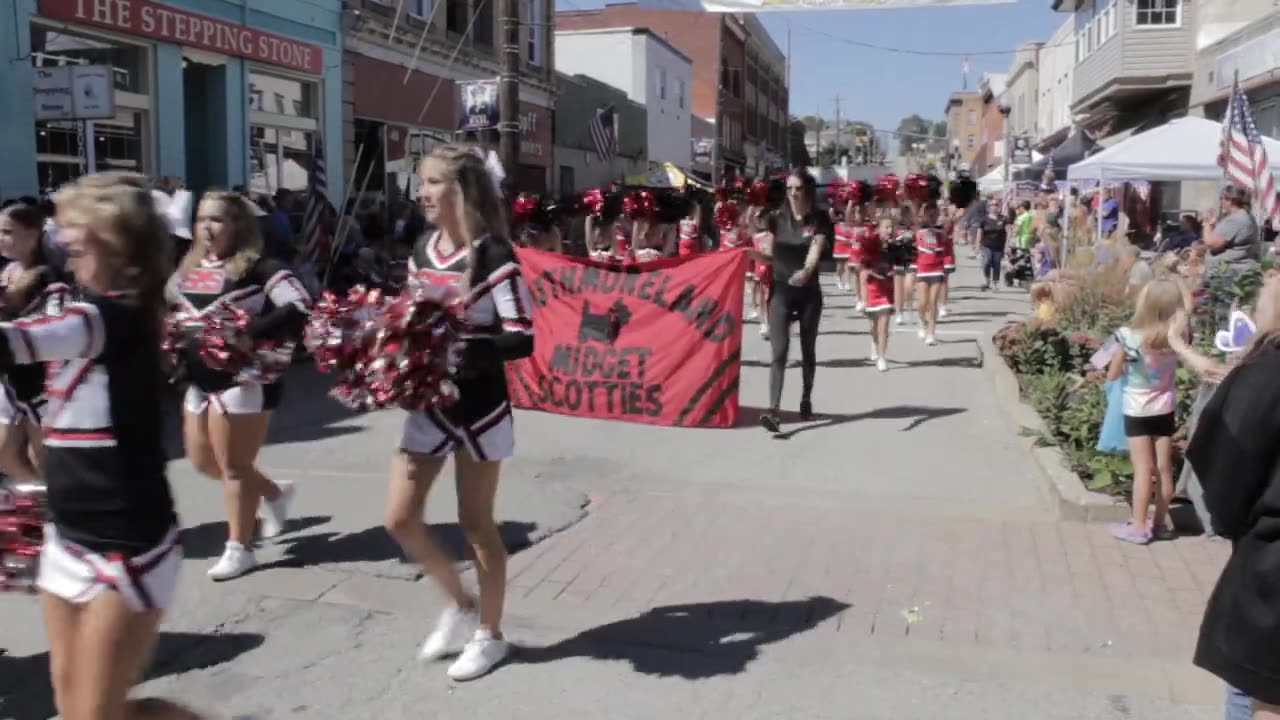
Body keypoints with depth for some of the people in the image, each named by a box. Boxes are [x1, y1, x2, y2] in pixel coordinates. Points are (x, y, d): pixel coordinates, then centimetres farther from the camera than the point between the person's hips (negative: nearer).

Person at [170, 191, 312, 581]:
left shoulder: (258, 268, -14)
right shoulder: (189, 270, 9)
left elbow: (301, 309, -24)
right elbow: (164, 308, 26)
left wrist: (251, 331, -31)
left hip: (244, 378, -8)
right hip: (200, 380, 8)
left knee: (233, 465, 2)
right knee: (203, 460, 18)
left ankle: (239, 548, 18)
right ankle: (274, 492, 38)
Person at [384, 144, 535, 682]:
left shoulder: (493, 256, -16)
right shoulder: (421, 253, 6)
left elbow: (522, 338, -20)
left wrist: (459, 344, -30)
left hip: (478, 406, -7)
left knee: (475, 524, 6)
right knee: (399, 519, 6)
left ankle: (489, 634, 26)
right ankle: (459, 604, 30)